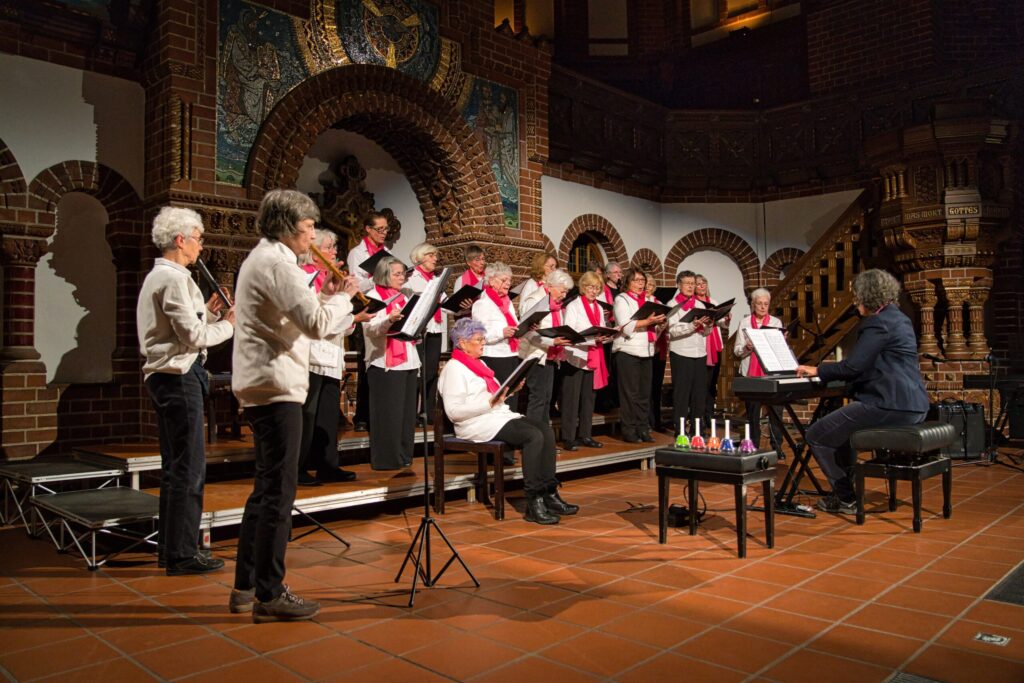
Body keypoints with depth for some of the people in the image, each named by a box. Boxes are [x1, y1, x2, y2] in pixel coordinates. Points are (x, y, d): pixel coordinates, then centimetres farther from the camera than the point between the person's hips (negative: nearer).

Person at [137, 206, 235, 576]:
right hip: (179, 376, -11)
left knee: (175, 465, 16)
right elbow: (194, 337, -19)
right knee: (189, 467, -5)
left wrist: (207, 311, 8)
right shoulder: (173, 279, -15)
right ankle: (182, 554, 2)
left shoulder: (158, 276, 17)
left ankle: (170, 547, 25)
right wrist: (228, 324, -5)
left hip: (166, 375, 11)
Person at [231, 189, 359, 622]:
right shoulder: (277, 262, -13)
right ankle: (269, 595, 2)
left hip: (260, 386, 11)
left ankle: (246, 586, 24)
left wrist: (325, 297, 10)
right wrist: (342, 297, -6)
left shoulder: (261, 258, 20)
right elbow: (316, 325, -21)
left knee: (266, 487, 16)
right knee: (279, 490, -5)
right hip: (275, 387, -11)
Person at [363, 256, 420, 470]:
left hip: (408, 361, 7)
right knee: (388, 412, -5)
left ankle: (404, 456, 17)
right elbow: (369, 330, -16)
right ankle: (386, 458, 2)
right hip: (385, 363, -7)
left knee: (407, 411, 9)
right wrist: (389, 320, -32)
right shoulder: (373, 297, -3)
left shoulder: (403, 297, 19)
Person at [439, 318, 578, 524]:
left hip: (500, 415, 9)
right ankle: (533, 503, -23)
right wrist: (489, 403, -22)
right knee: (533, 436, -26)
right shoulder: (454, 368, -7)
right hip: (478, 424, -9)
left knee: (546, 429, -14)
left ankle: (549, 494, -15)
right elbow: (453, 412, -16)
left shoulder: (479, 364, 21)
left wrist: (508, 391, 7)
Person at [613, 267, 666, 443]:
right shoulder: (622, 299, -1)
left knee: (644, 393, 6)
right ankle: (628, 431, 1)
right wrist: (647, 321, -22)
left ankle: (642, 429, 13)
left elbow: (652, 325, 21)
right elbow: (626, 326, -13)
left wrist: (658, 321, 0)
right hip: (628, 351, -6)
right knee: (630, 393, -4)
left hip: (646, 351, 6)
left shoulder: (647, 300, 19)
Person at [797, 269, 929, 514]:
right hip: (911, 405, 11)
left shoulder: (879, 322, -14)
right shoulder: (897, 318, 19)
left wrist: (818, 370, -3)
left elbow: (853, 366, -18)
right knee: (840, 427, 30)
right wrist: (827, 370, 25)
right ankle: (844, 492, 33)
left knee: (817, 435, -4)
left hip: (890, 406, -11)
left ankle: (846, 498, 6)